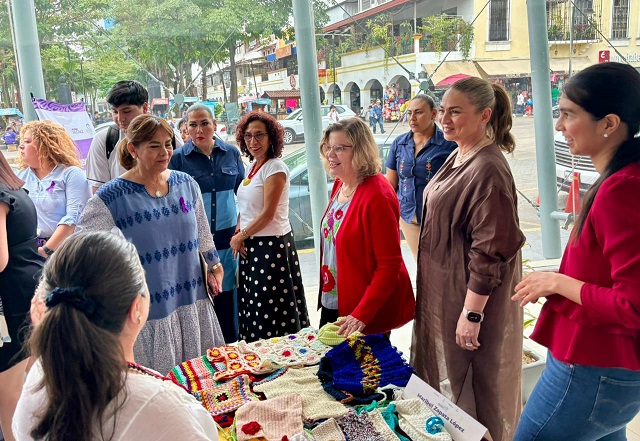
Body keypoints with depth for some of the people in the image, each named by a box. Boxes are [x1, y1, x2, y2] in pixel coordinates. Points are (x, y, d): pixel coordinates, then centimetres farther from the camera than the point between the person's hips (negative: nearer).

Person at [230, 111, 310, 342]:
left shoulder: (275, 168, -13)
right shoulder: (251, 167, 12)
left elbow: (268, 213, -17)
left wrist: (240, 237, -8)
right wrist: (239, 233, -1)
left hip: (272, 245, -8)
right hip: (250, 246, 8)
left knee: (272, 306, -1)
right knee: (253, 307, 15)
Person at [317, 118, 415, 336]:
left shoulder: (377, 195, -23)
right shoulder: (340, 185, 2)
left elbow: (390, 266, -23)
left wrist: (361, 315, -27)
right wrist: (325, 296, 15)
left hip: (368, 311, -8)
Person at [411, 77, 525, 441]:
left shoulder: (488, 170, -23)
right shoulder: (459, 157, 7)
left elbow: (489, 251, -24)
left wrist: (472, 313, -22)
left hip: (473, 293, -9)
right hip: (444, 286, 9)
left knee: (481, 379, 9)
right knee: (448, 371, 22)